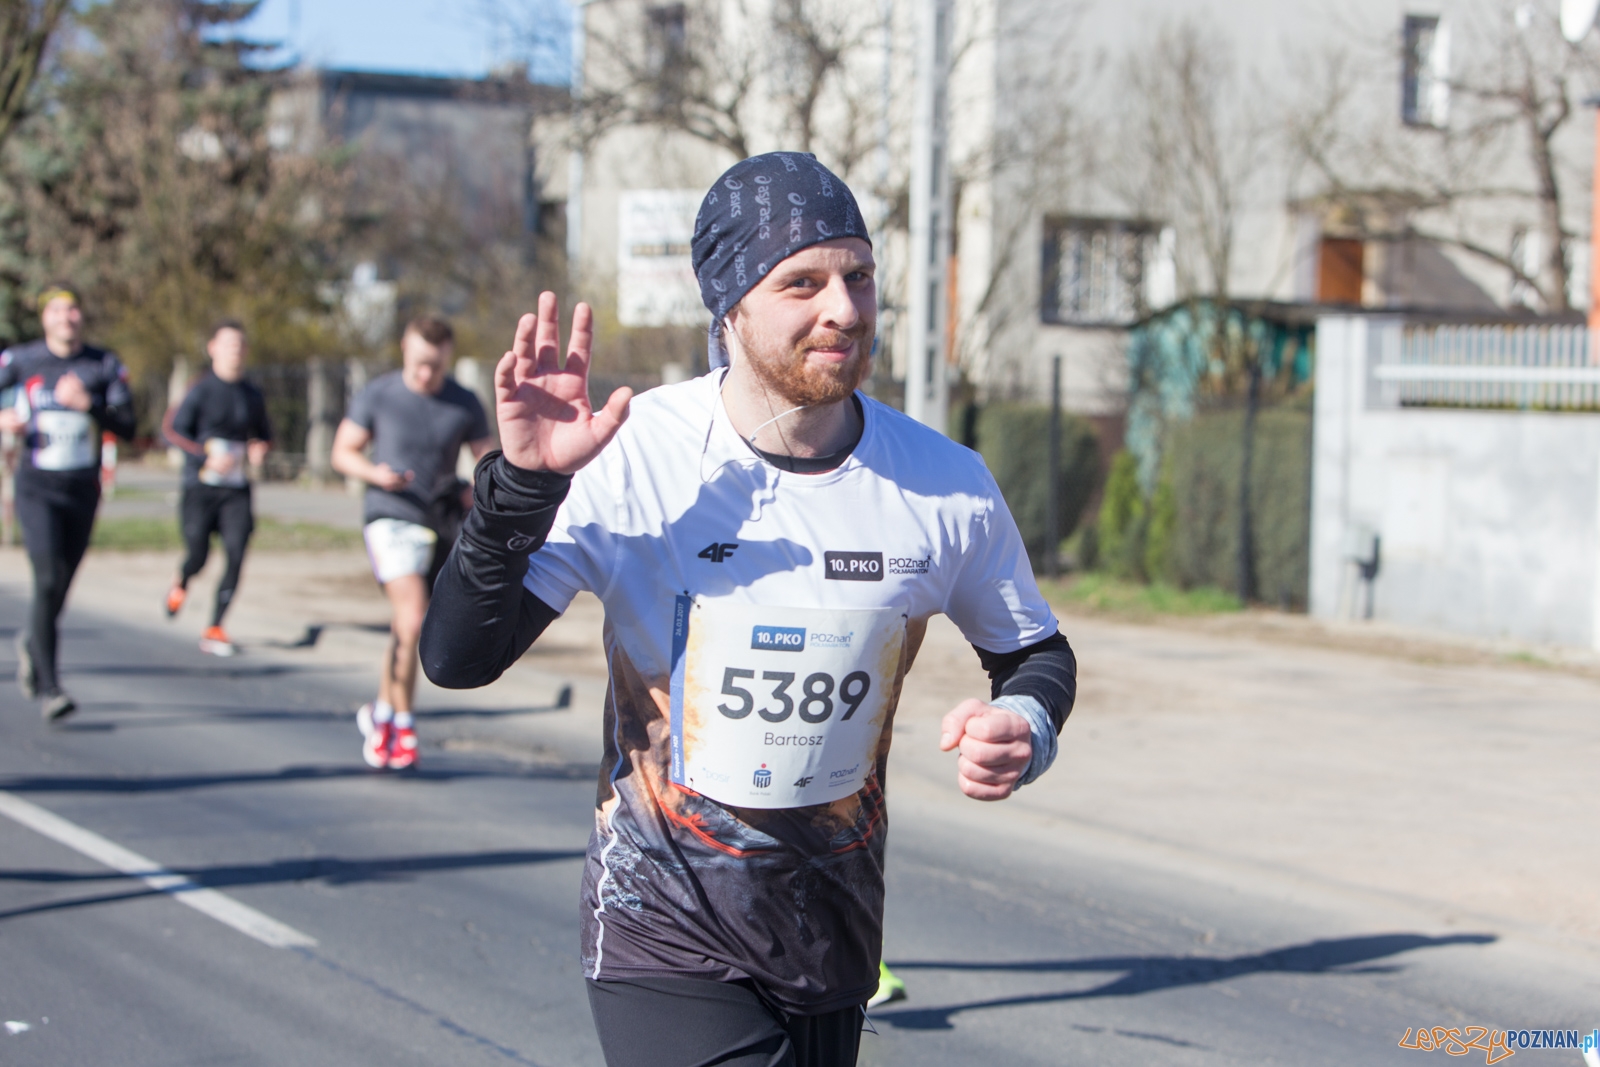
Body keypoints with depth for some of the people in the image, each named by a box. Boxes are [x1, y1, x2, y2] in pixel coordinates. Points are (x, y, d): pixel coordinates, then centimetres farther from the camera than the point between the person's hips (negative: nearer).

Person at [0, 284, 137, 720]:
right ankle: (48, 686, -15)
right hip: (37, 489, -3)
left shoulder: (104, 366, 1)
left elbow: (127, 426, -5)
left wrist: (87, 404, -21)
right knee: (49, 580, -17)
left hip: (83, 490, 3)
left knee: (61, 586, 12)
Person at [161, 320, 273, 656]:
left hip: (237, 492, 3)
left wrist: (260, 449, -1)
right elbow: (173, 430, -9)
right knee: (198, 555, -6)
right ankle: (180, 584, 33)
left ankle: (214, 629, -3)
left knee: (236, 555, -11)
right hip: (200, 487, -3)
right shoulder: (201, 391, -5)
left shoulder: (253, 395, 9)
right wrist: (207, 458, -20)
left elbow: (264, 435, 23)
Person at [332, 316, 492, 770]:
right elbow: (343, 452, 3)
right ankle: (402, 724, -6)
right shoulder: (377, 396, -3)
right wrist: (375, 473, -17)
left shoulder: (465, 405, 2)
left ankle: (382, 712, 35)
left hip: (440, 523, 3)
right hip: (392, 517, -3)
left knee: (405, 628, 13)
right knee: (412, 620, -20)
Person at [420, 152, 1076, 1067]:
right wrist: (525, 481, -29)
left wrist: (1023, 726, -11)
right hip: (668, 947, -3)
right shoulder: (632, 458, -14)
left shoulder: (945, 485, -6)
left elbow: (1035, 651, 11)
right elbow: (459, 658, -15)